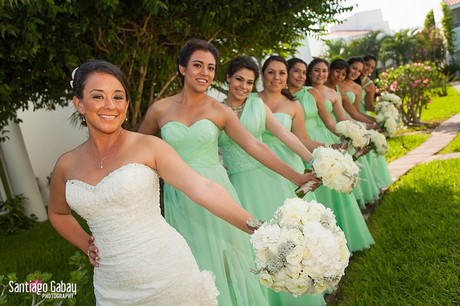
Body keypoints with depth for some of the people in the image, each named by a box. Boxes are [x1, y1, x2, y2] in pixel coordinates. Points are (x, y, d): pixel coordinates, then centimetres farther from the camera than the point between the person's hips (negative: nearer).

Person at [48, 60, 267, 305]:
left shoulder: (148, 146, -10)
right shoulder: (67, 164, 2)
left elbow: (202, 188, -21)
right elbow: (57, 213, 22)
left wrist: (257, 228, -30)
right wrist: (86, 246, 9)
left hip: (168, 274, -3)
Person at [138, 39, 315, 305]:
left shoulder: (220, 111, -2)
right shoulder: (160, 109, -1)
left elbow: (255, 146, -8)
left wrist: (296, 176, -13)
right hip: (180, 199, 0)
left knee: (224, 262, 11)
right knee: (194, 266, 12)